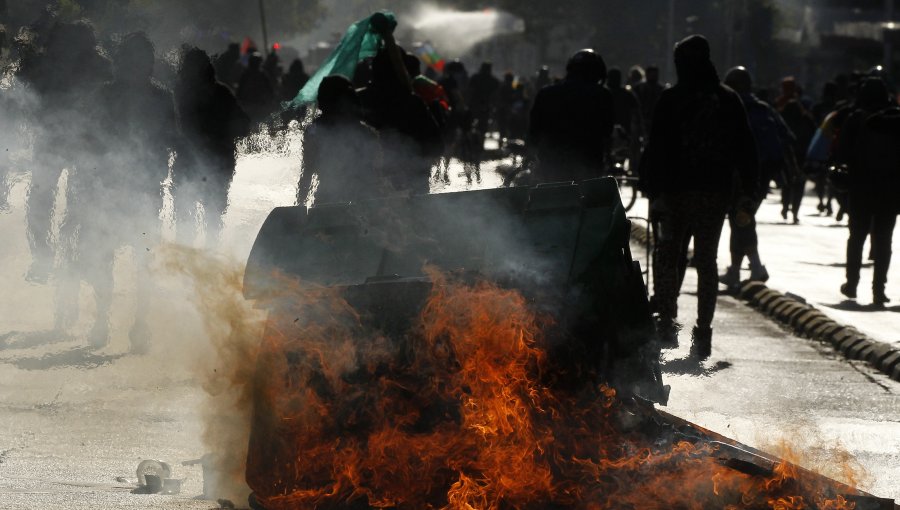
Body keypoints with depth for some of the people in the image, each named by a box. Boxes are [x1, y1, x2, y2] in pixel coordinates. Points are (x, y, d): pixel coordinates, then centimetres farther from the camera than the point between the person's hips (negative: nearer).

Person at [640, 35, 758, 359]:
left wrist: (652, 190, -4)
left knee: (668, 256, 12)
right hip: (716, 191, 2)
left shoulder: (671, 100, -7)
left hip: (676, 189, -2)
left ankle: (667, 322, 4)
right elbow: (744, 148, 5)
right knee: (706, 260, 6)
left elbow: (657, 147, -8)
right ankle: (703, 332, 2)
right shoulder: (729, 100, 2)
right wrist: (747, 191, 11)